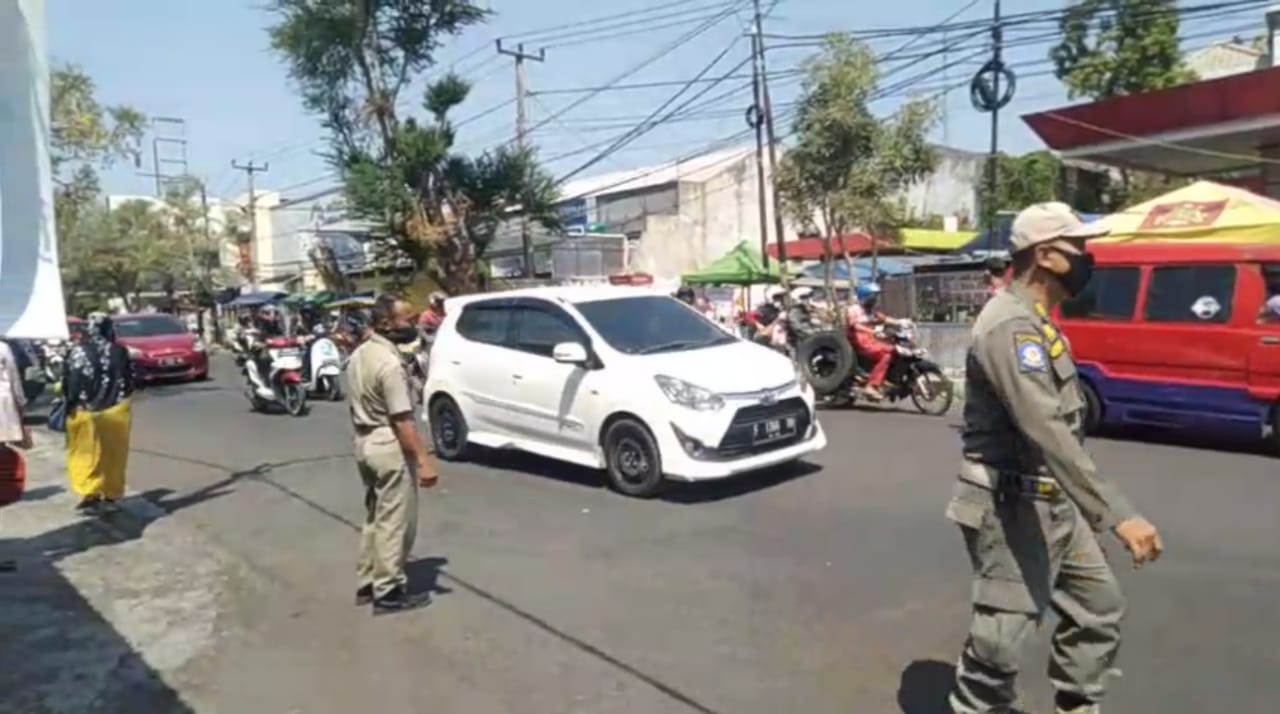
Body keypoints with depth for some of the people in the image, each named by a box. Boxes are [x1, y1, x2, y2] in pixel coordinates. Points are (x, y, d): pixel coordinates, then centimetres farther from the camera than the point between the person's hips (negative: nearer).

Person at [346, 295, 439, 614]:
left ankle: (368, 583, 27)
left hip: (365, 443, 10)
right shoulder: (389, 363, -22)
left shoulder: (358, 355, 8)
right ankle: (388, 592, 9)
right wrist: (424, 460, -22)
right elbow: (402, 420, -24)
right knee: (394, 522, 1)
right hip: (389, 447, -10)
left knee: (375, 518, 19)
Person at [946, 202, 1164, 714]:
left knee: (1098, 606, 19)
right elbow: (1047, 432, -31)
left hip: (1053, 502, 10)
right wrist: (1118, 516, -33)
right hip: (1011, 505, -10)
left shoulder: (1035, 319, 12)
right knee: (1002, 635, -2)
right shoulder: (1011, 325, -22)